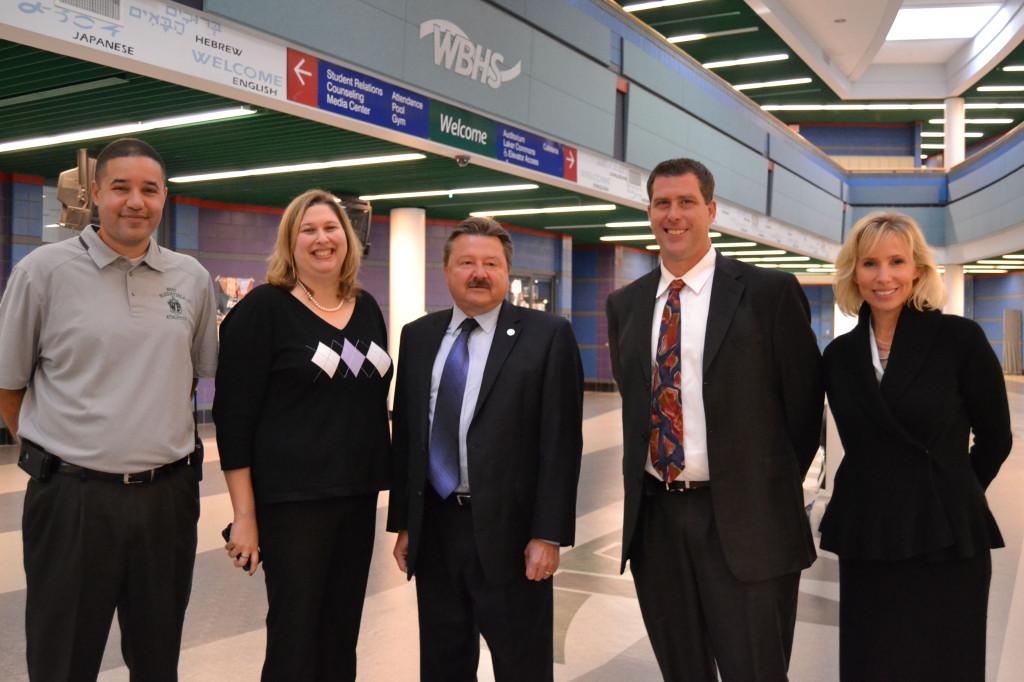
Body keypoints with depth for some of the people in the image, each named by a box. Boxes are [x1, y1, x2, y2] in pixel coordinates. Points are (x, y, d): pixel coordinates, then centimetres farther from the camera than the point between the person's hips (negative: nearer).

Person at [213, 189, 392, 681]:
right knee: (295, 638, 3)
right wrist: (244, 515, -13)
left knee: (342, 635, 14)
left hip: (358, 495, 6)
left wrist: (385, 483, 14)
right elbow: (233, 416, -10)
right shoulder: (264, 308, -8)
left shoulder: (367, 309, 9)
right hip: (292, 498, -5)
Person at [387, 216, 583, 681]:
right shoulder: (418, 336, 8)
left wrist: (548, 535, -12)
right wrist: (403, 523, 8)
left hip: (509, 531, -4)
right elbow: (405, 434, 10)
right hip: (434, 528, 4)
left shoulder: (548, 335, -6)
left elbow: (561, 441, -9)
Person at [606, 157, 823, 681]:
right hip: (654, 518, 4)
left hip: (743, 521, -4)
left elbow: (804, 403, -1)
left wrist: (771, 494, 4)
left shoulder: (769, 292, -5)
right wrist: (642, 488, 11)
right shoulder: (625, 304, 8)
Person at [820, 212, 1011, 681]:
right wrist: (882, 497, 8)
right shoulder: (840, 354, 3)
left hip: (946, 540, -3)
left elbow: (995, 438, 2)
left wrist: (947, 499, 11)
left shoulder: (960, 338, -7)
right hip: (865, 542, 3)